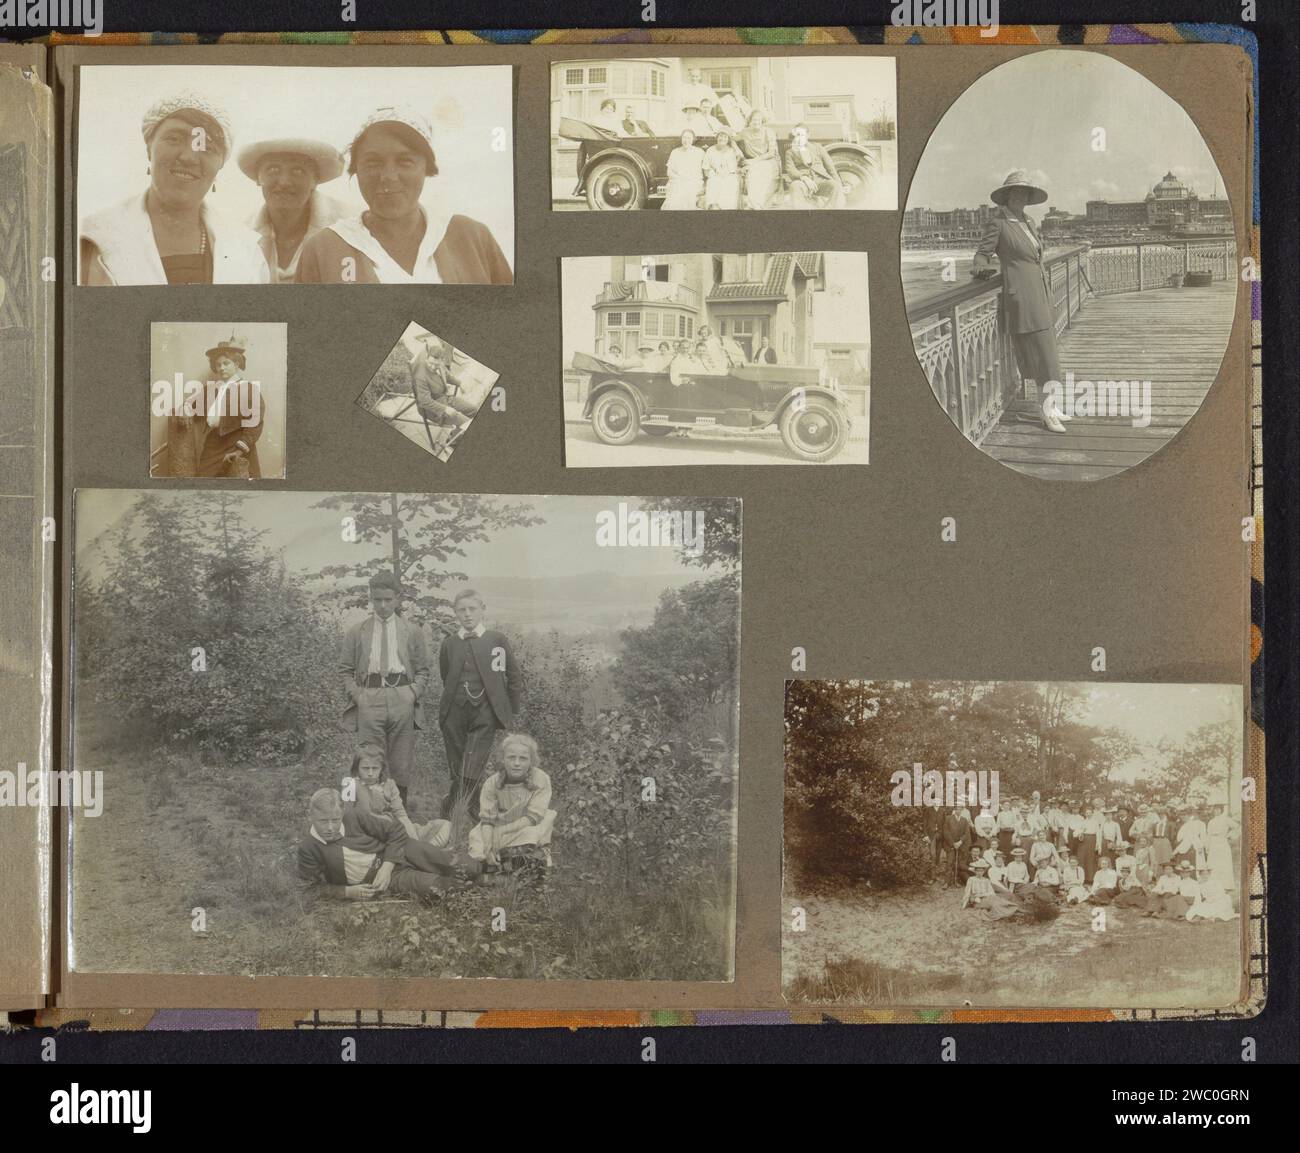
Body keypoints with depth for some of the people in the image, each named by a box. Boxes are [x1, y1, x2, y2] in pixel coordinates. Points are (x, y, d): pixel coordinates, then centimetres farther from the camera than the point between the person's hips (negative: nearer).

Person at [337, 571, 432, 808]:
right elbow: (345, 670, 11)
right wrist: (355, 694, -4)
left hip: (402, 698, 1)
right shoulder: (355, 632, 10)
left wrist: (413, 693, -4)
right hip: (369, 699, -1)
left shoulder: (412, 631, 12)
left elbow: (423, 670, 12)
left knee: (402, 766, 4)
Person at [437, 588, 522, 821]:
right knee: (457, 773, 5)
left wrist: (509, 712, 6)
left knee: (471, 774, -15)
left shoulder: (497, 640, 2)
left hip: (485, 716, -2)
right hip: (454, 715, 3)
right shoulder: (449, 643, 8)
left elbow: (515, 679, 8)